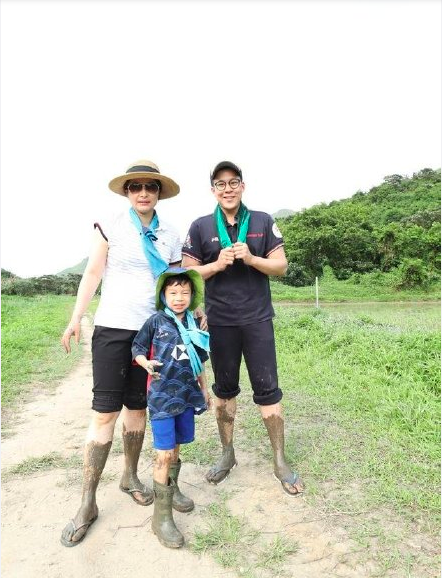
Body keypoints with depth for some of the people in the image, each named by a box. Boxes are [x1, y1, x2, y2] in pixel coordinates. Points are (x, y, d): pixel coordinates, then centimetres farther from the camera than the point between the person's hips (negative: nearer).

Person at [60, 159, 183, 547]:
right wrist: (76, 320, -4)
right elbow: (93, 274, 0)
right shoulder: (110, 227, 0)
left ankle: (130, 477, 33)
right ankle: (88, 504, 10)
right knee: (105, 412, -3)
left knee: (137, 406, 13)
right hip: (112, 328, -3)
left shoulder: (171, 237, 7)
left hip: (153, 332, 3)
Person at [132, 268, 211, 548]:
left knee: (176, 448, 20)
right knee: (164, 454, -5)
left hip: (187, 396, 5)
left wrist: (205, 389, 20)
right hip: (162, 396, -5)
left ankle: (172, 490, 44)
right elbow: (137, 348, -2)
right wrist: (146, 362, -22)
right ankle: (161, 516, 9)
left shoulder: (193, 325, 5)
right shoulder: (156, 321, -7)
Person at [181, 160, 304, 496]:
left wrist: (251, 258, -16)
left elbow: (281, 266, 1)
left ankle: (280, 462, 18)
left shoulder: (263, 222, 3)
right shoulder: (201, 227, 2)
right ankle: (227, 454, 31)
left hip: (258, 319, 0)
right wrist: (218, 264, -15)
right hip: (220, 321, 1)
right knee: (225, 389, 13)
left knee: (268, 390, 2)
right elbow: (189, 273, 2)